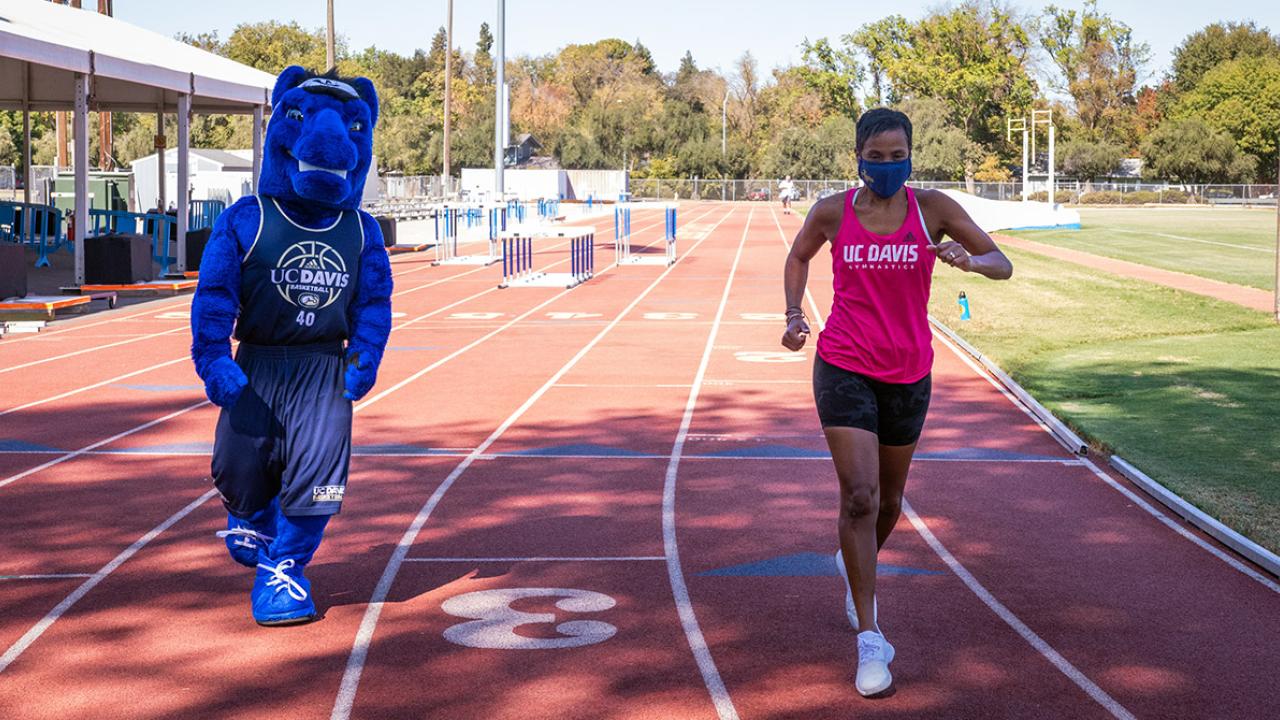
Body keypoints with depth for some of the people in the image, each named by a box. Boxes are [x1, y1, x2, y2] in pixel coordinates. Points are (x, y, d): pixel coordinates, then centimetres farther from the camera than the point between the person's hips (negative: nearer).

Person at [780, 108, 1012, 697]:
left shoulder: (932, 209, -6)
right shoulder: (832, 213, -5)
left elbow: (1002, 265, -5)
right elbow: (798, 257, 15)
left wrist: (968, 260, -28)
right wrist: (794, 313, -2)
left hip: (908, 375, 2)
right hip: (844, 370, -2)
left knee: (889, 500, 16)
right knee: (859, 496, -14)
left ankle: (855, 566, 50)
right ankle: (869, 638, -8)